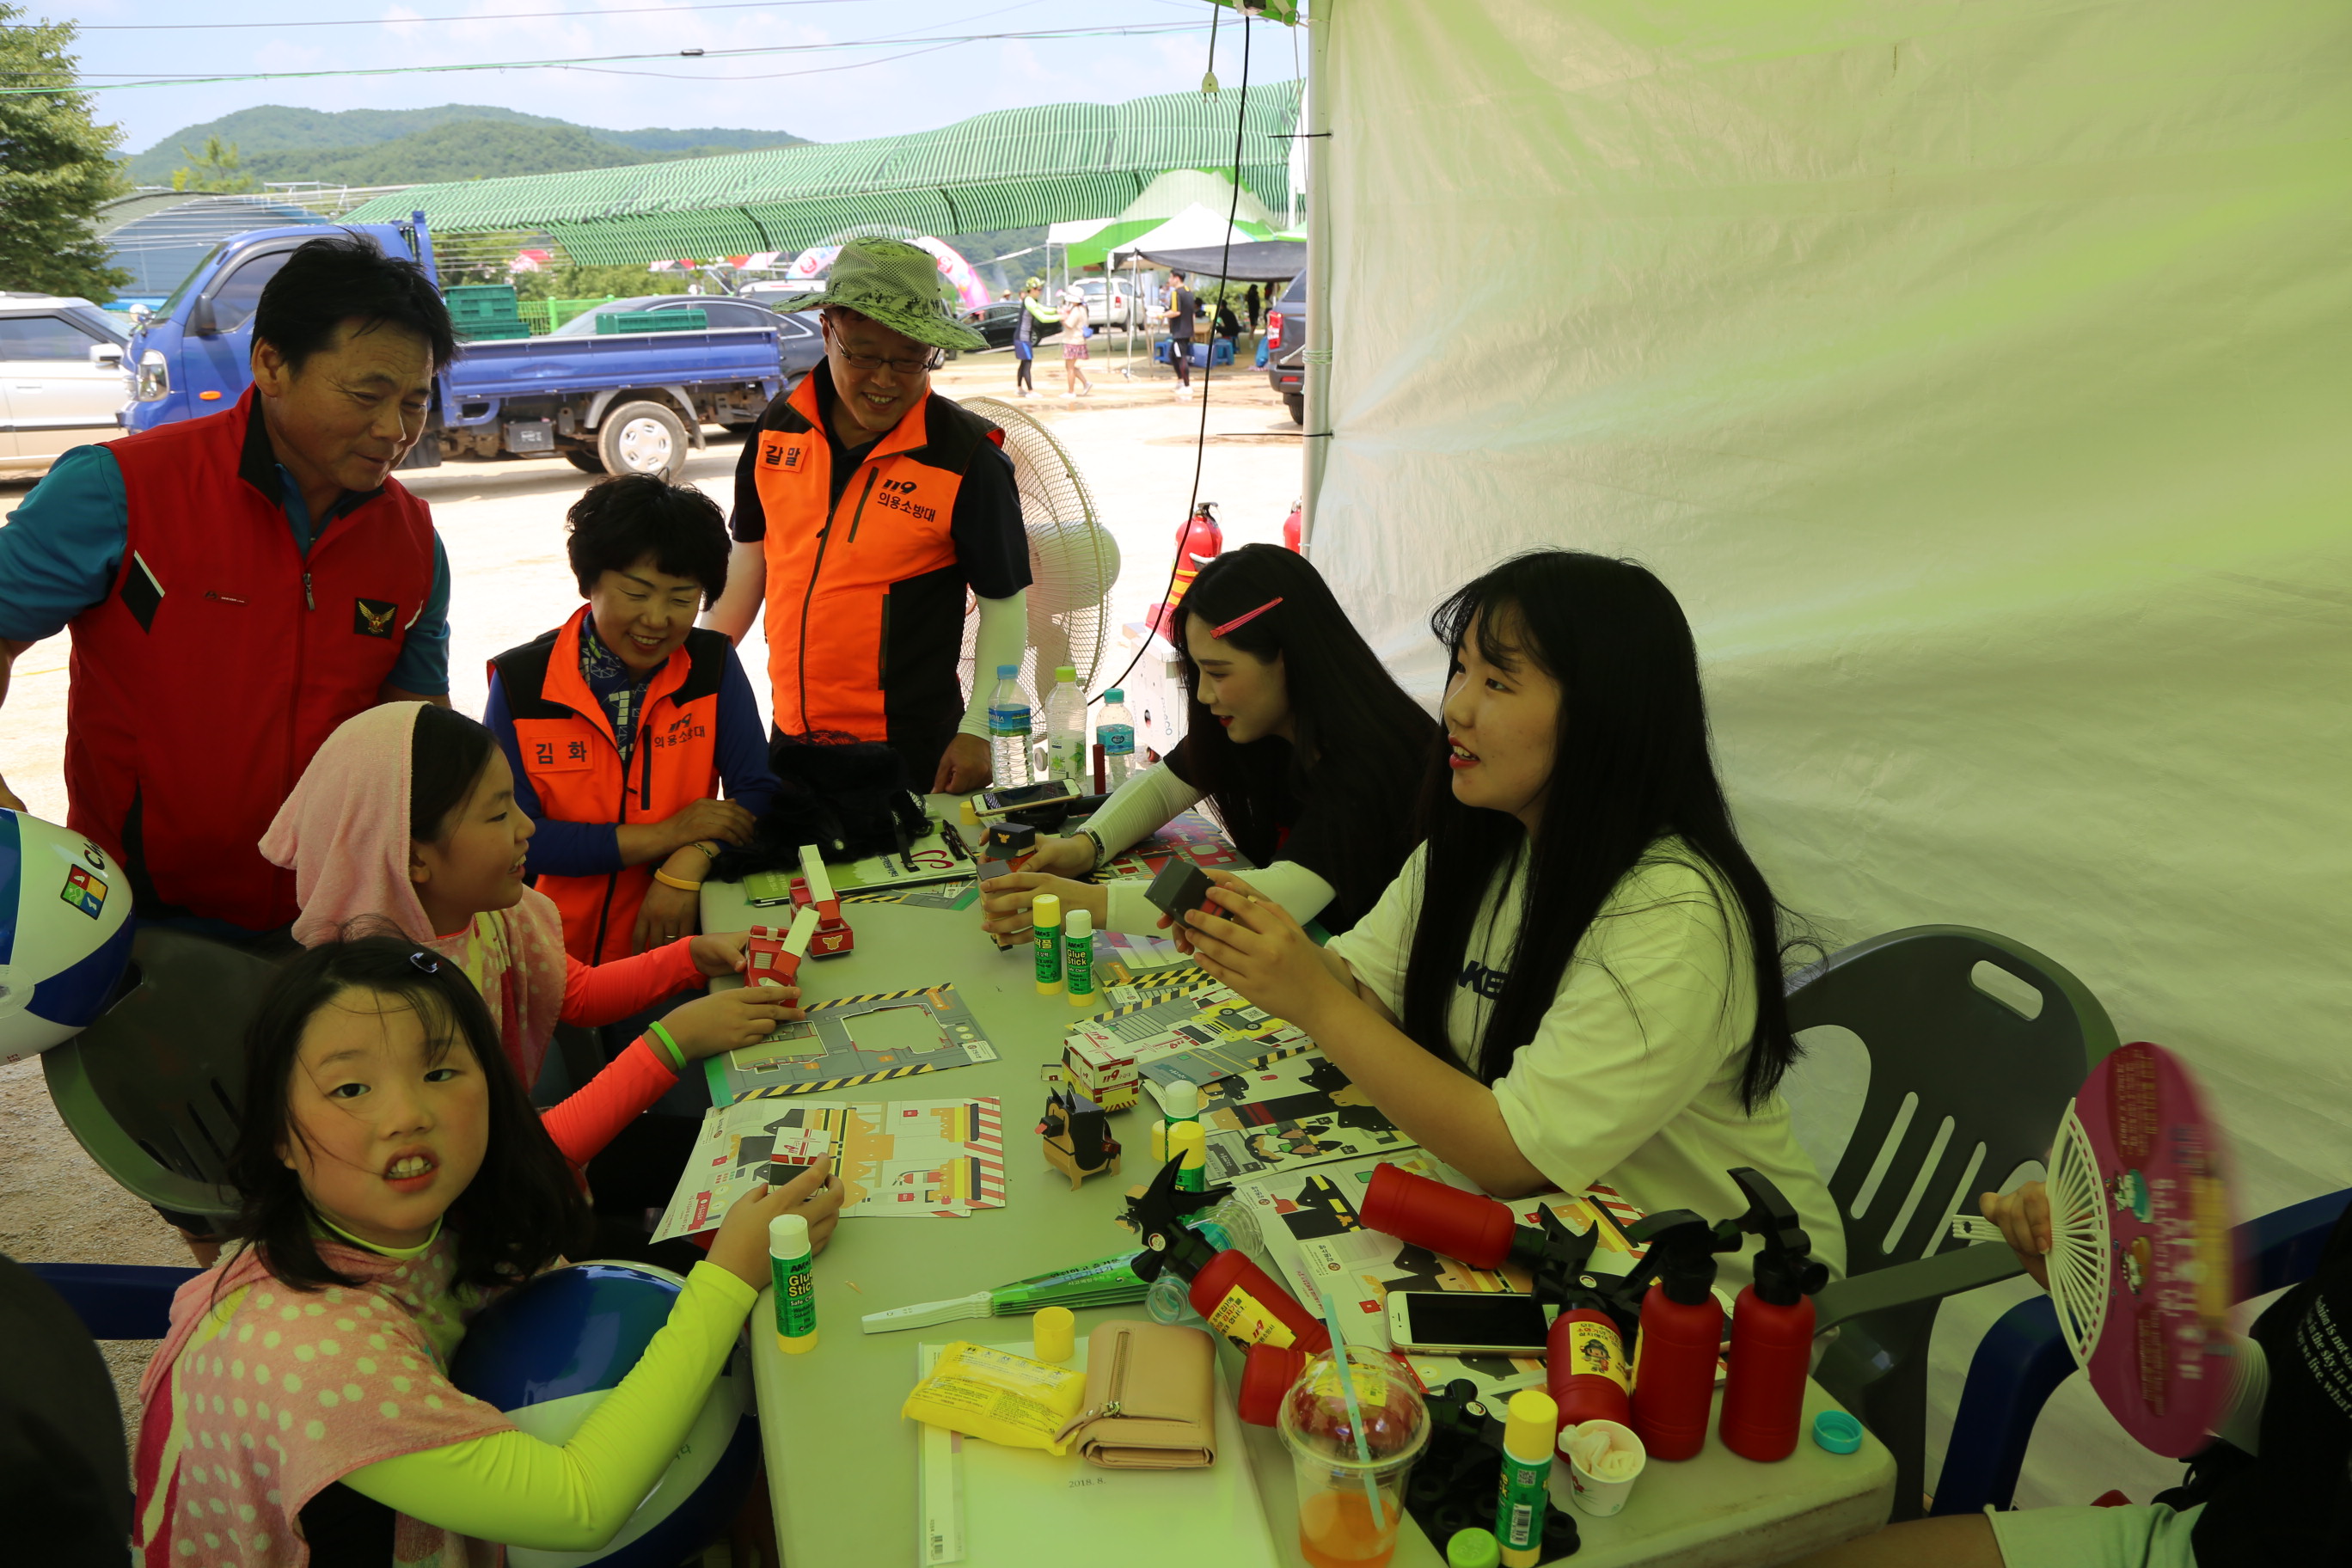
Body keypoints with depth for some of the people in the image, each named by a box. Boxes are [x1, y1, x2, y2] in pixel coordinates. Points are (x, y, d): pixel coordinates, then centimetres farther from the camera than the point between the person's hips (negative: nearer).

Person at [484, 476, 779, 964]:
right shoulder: (520, 681, -3)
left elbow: (757, 792, 0)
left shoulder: (713, 664, 2)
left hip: (676, 943, 0)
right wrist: (665, 835, -15)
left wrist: (688, 864, -19)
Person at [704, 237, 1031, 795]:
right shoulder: (778, 427, 0)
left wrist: (977, 732, -15)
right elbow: (750, 554, 12)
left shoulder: (967, 457, -14)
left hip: (911, 751, -5)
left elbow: (1005, 602, -9)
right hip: (790, 732, 5)